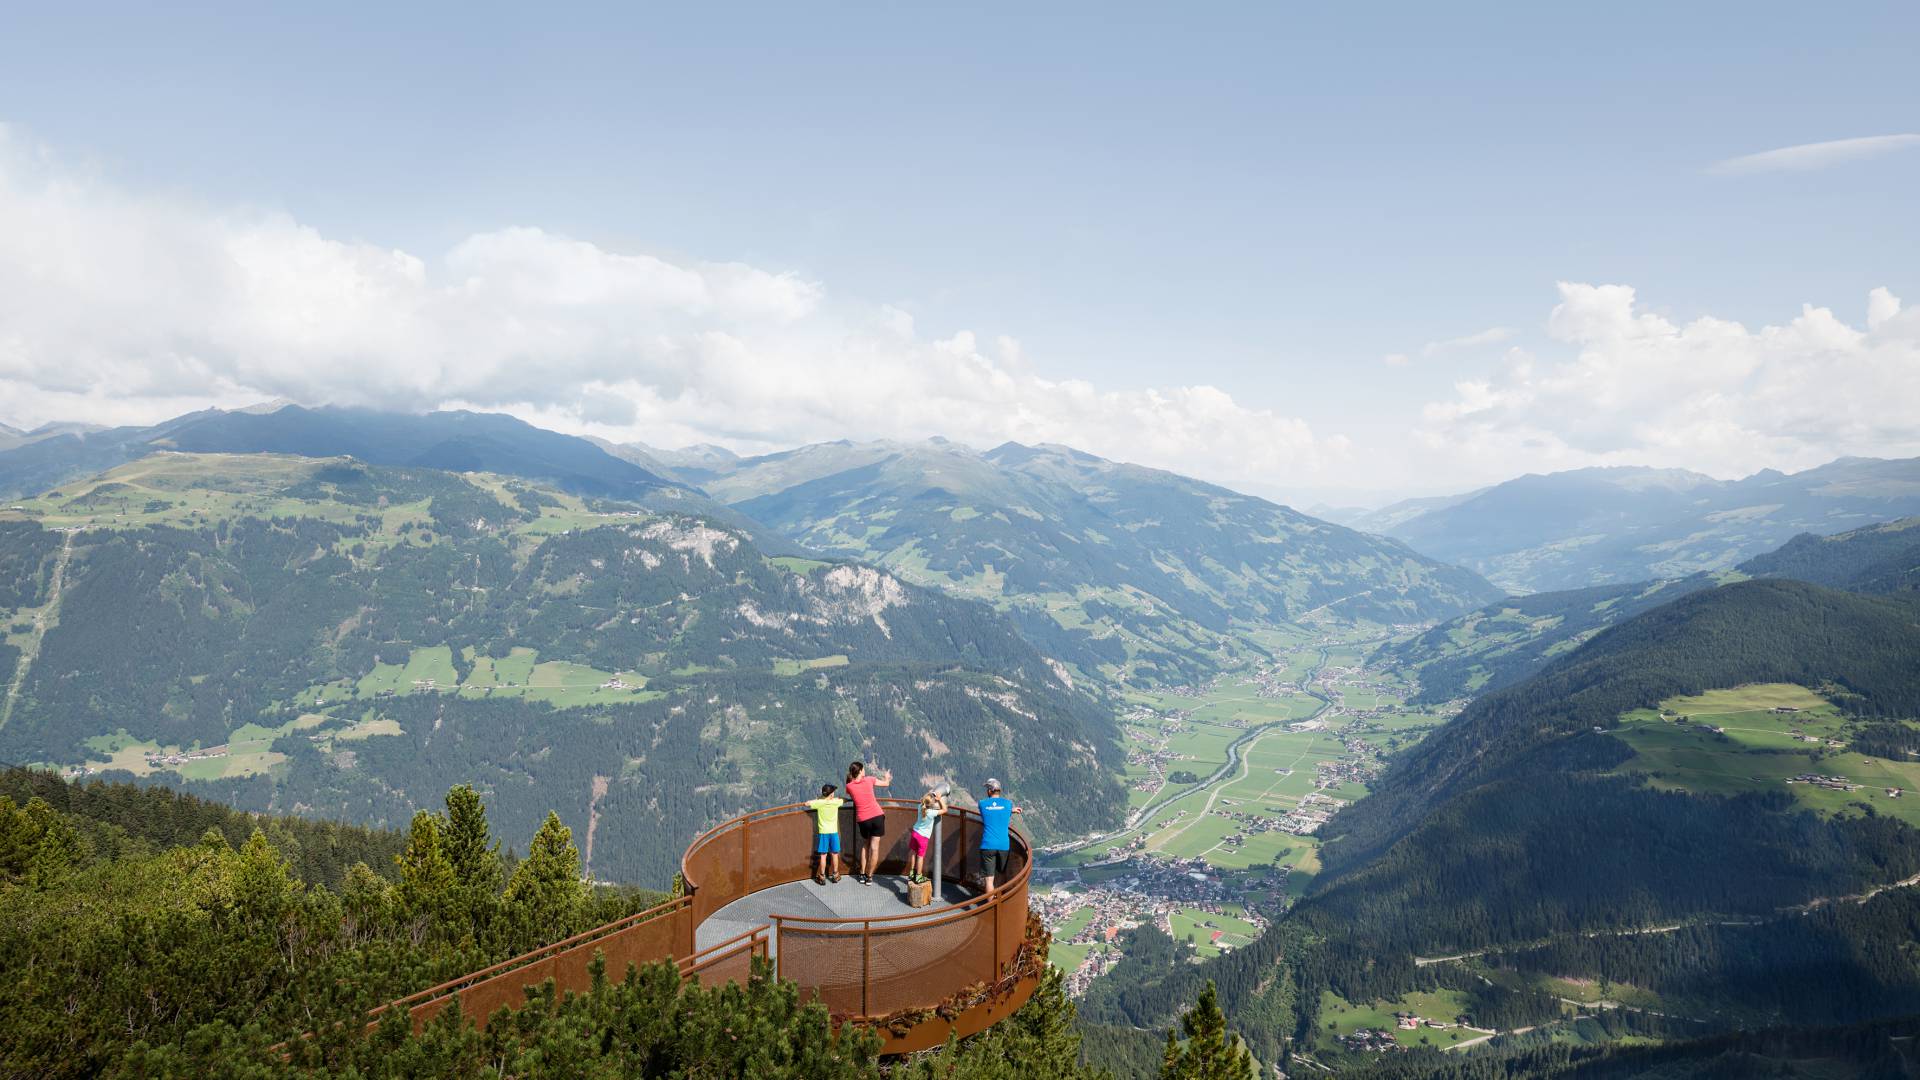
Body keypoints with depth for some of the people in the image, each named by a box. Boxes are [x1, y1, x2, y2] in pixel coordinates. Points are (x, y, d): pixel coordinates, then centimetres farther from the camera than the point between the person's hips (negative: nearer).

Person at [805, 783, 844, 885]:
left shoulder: (819, 803, -10)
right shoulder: (836, 802, -7)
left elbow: (807, 803, 0)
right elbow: (845, 800, 12)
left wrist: (816, 799, 11)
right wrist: (837, 797, 26)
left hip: (823, 832, -1)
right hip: (834, 832, 1)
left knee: (823, 855, 2)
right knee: (835, 854, 12)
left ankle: (822, 877, 4)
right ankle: (835, 875, 19)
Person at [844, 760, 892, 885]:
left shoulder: (849, 786, -3)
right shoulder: (869, 780, -3)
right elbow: (885, 783, 12)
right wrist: (887, 777, 35)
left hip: (862, 820, 2)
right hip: (877, 816, -2)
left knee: (865, 845, 21)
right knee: (874, 847, 4)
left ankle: (862, 875, 21)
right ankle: (869, 877, 5)